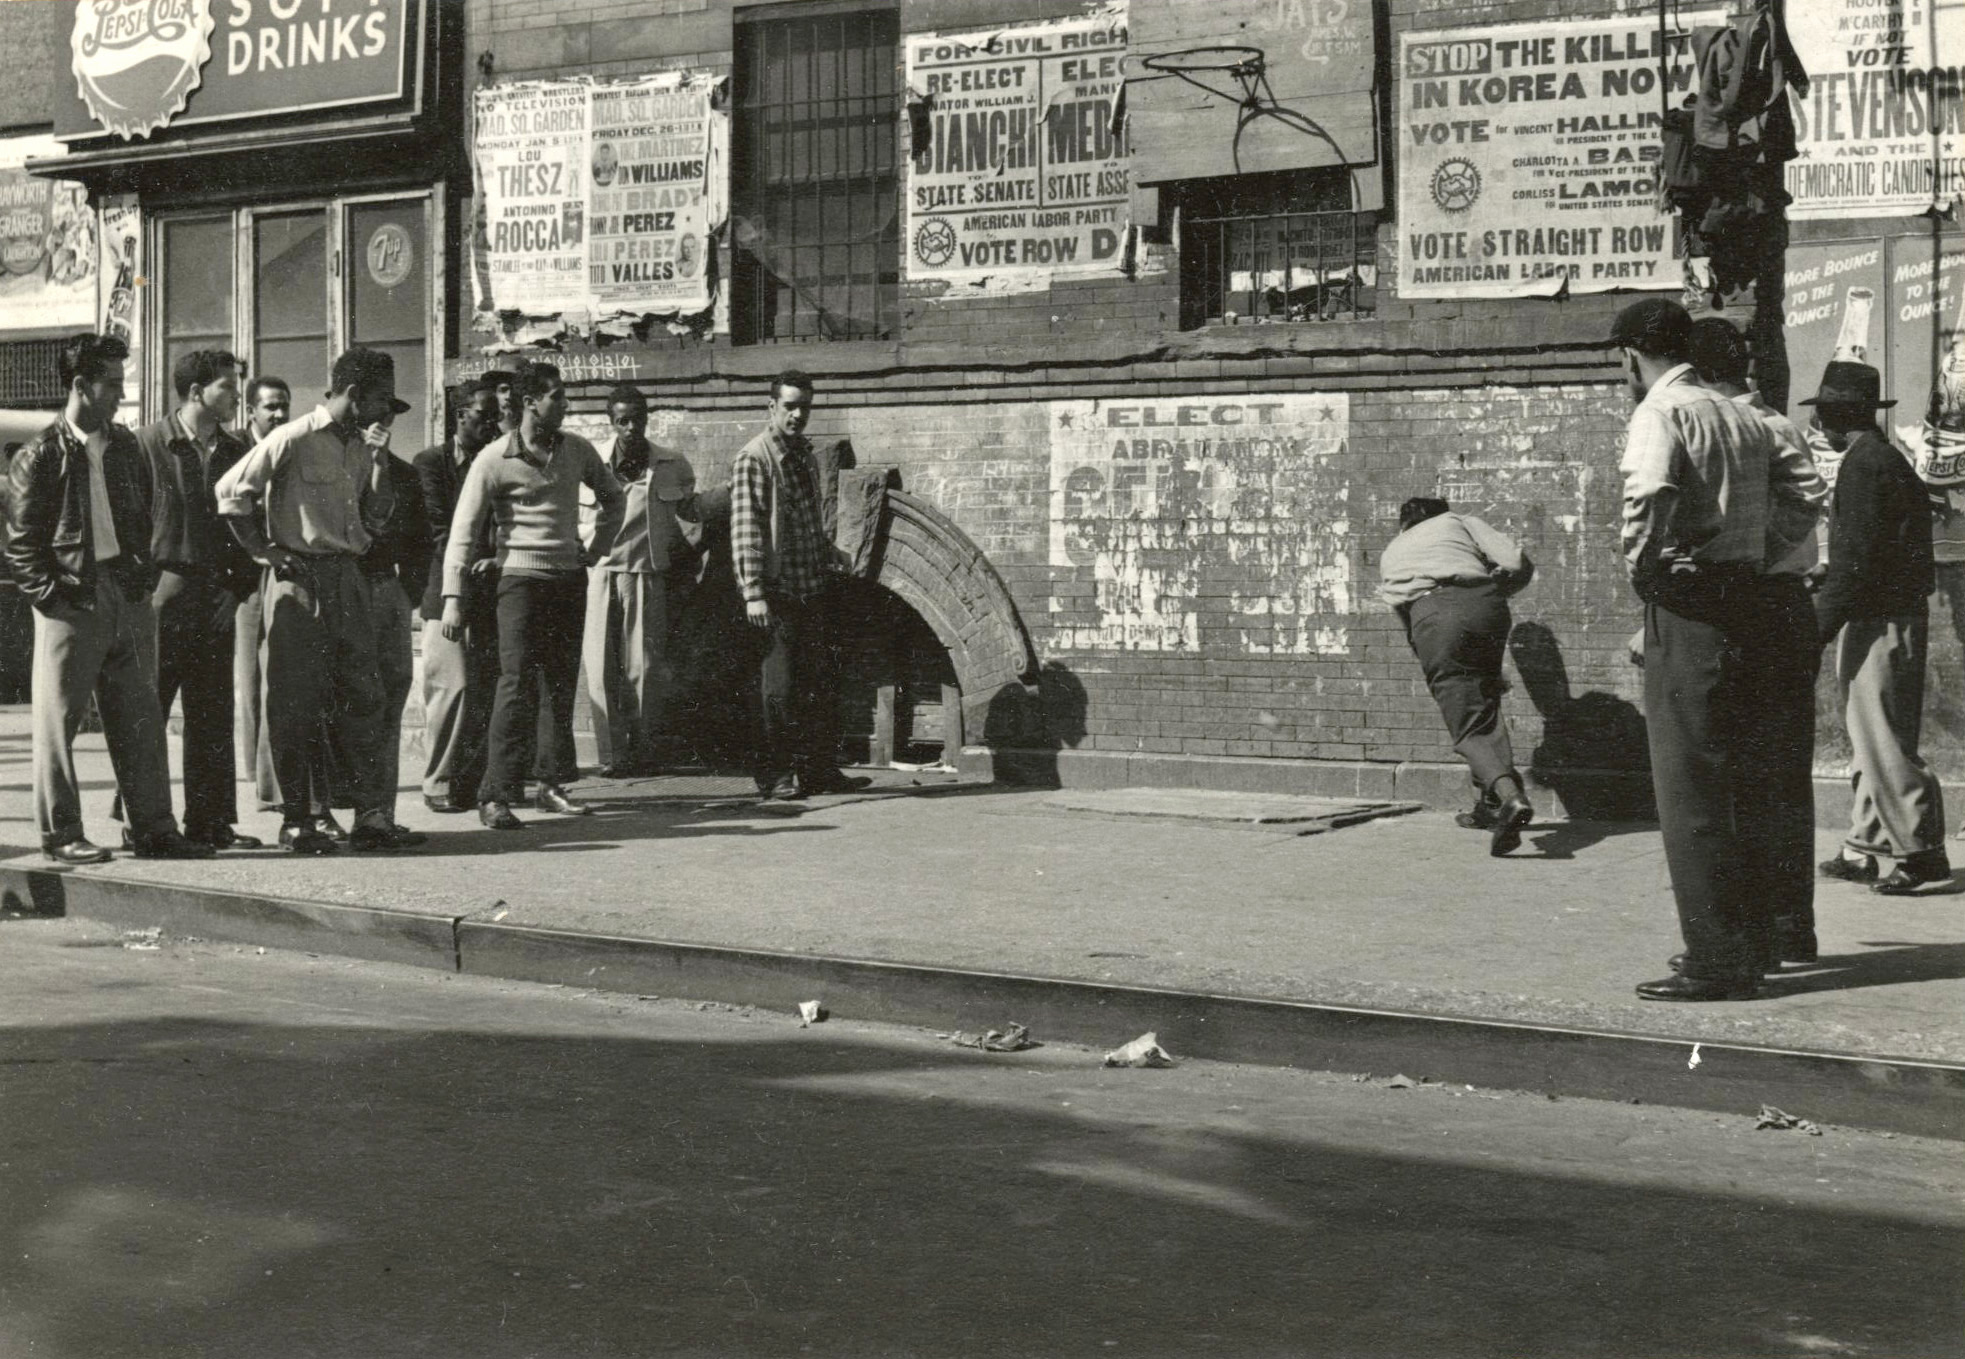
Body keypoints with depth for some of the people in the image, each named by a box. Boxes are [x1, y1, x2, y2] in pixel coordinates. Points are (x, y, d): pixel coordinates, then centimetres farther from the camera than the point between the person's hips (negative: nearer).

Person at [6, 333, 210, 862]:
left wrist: (145, 574, 10)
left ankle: (154, 829, 13)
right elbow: (20, 541, -5)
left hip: (128, 598, 6)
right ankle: (60, 834, 6)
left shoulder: (125, 447, 13)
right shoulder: (40, 456, -5)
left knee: (141, 719, 8)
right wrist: (50, 591, -11)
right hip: (72, 600, -6)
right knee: (58, 719, 0)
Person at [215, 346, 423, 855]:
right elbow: (232, 491, -11)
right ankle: (296, 821, 5)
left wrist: (379, 459, 6)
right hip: (297, 581, -7)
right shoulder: (295, 439, -8)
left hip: (348, 580, 7)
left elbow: (376, 518, 15)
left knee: (363, 696, 3)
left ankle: (371, 816, 6)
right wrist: (264, 549, -9)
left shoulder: (359, 447, 14)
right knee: (297, 703, -1)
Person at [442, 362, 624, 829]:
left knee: (562, 685, 11)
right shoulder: (495, 460, -8)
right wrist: (453, 597, -16)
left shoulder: (577, 451, 6)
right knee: (517, 684, -13)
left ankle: (552, 785, 21)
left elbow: (611, 495, 25)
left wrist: (598, 548, 14)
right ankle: (495, 796, -12)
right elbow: (463, 531, -9)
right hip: (521, 578, -5)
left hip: (570, 579, 6)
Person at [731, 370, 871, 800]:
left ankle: (822, 770, 18)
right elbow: (745, 530, -17)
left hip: (812, 588, 8)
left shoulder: (804, 453, 14)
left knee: (822, 683, 10)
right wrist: (754, 593, -22)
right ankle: (774, 778, 3)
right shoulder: (753, 459, -11)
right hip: (777, 591, -8)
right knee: (779, 686, -4)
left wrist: (830, 563, 18)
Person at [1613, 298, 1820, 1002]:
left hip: (1686, 608, -8)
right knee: (1735, 778, 16)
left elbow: (1649, 494, -26)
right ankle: (1751, 944, 23)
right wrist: (1758, 554, 16)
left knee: (1689, 787, -5)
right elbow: (1803, 493, 18)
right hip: (1746, 602, 8)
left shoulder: (1661, 414, -10)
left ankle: (1714, 960, -5)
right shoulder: (1744, 417, 15)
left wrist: (1641, 564, -11)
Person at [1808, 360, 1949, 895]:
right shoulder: (1891, 459, 17)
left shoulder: (1863, 464, -14)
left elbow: (1855, 560, -19)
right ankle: (1865, 847, 18)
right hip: (1895, 615, 10)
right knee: (1870, 742, 13)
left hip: (1877, 624, -10)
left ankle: (1923, 851, -4)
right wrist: (1822, 585, 24)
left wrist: (1817, 629, -18)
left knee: (1882, 741, -7)